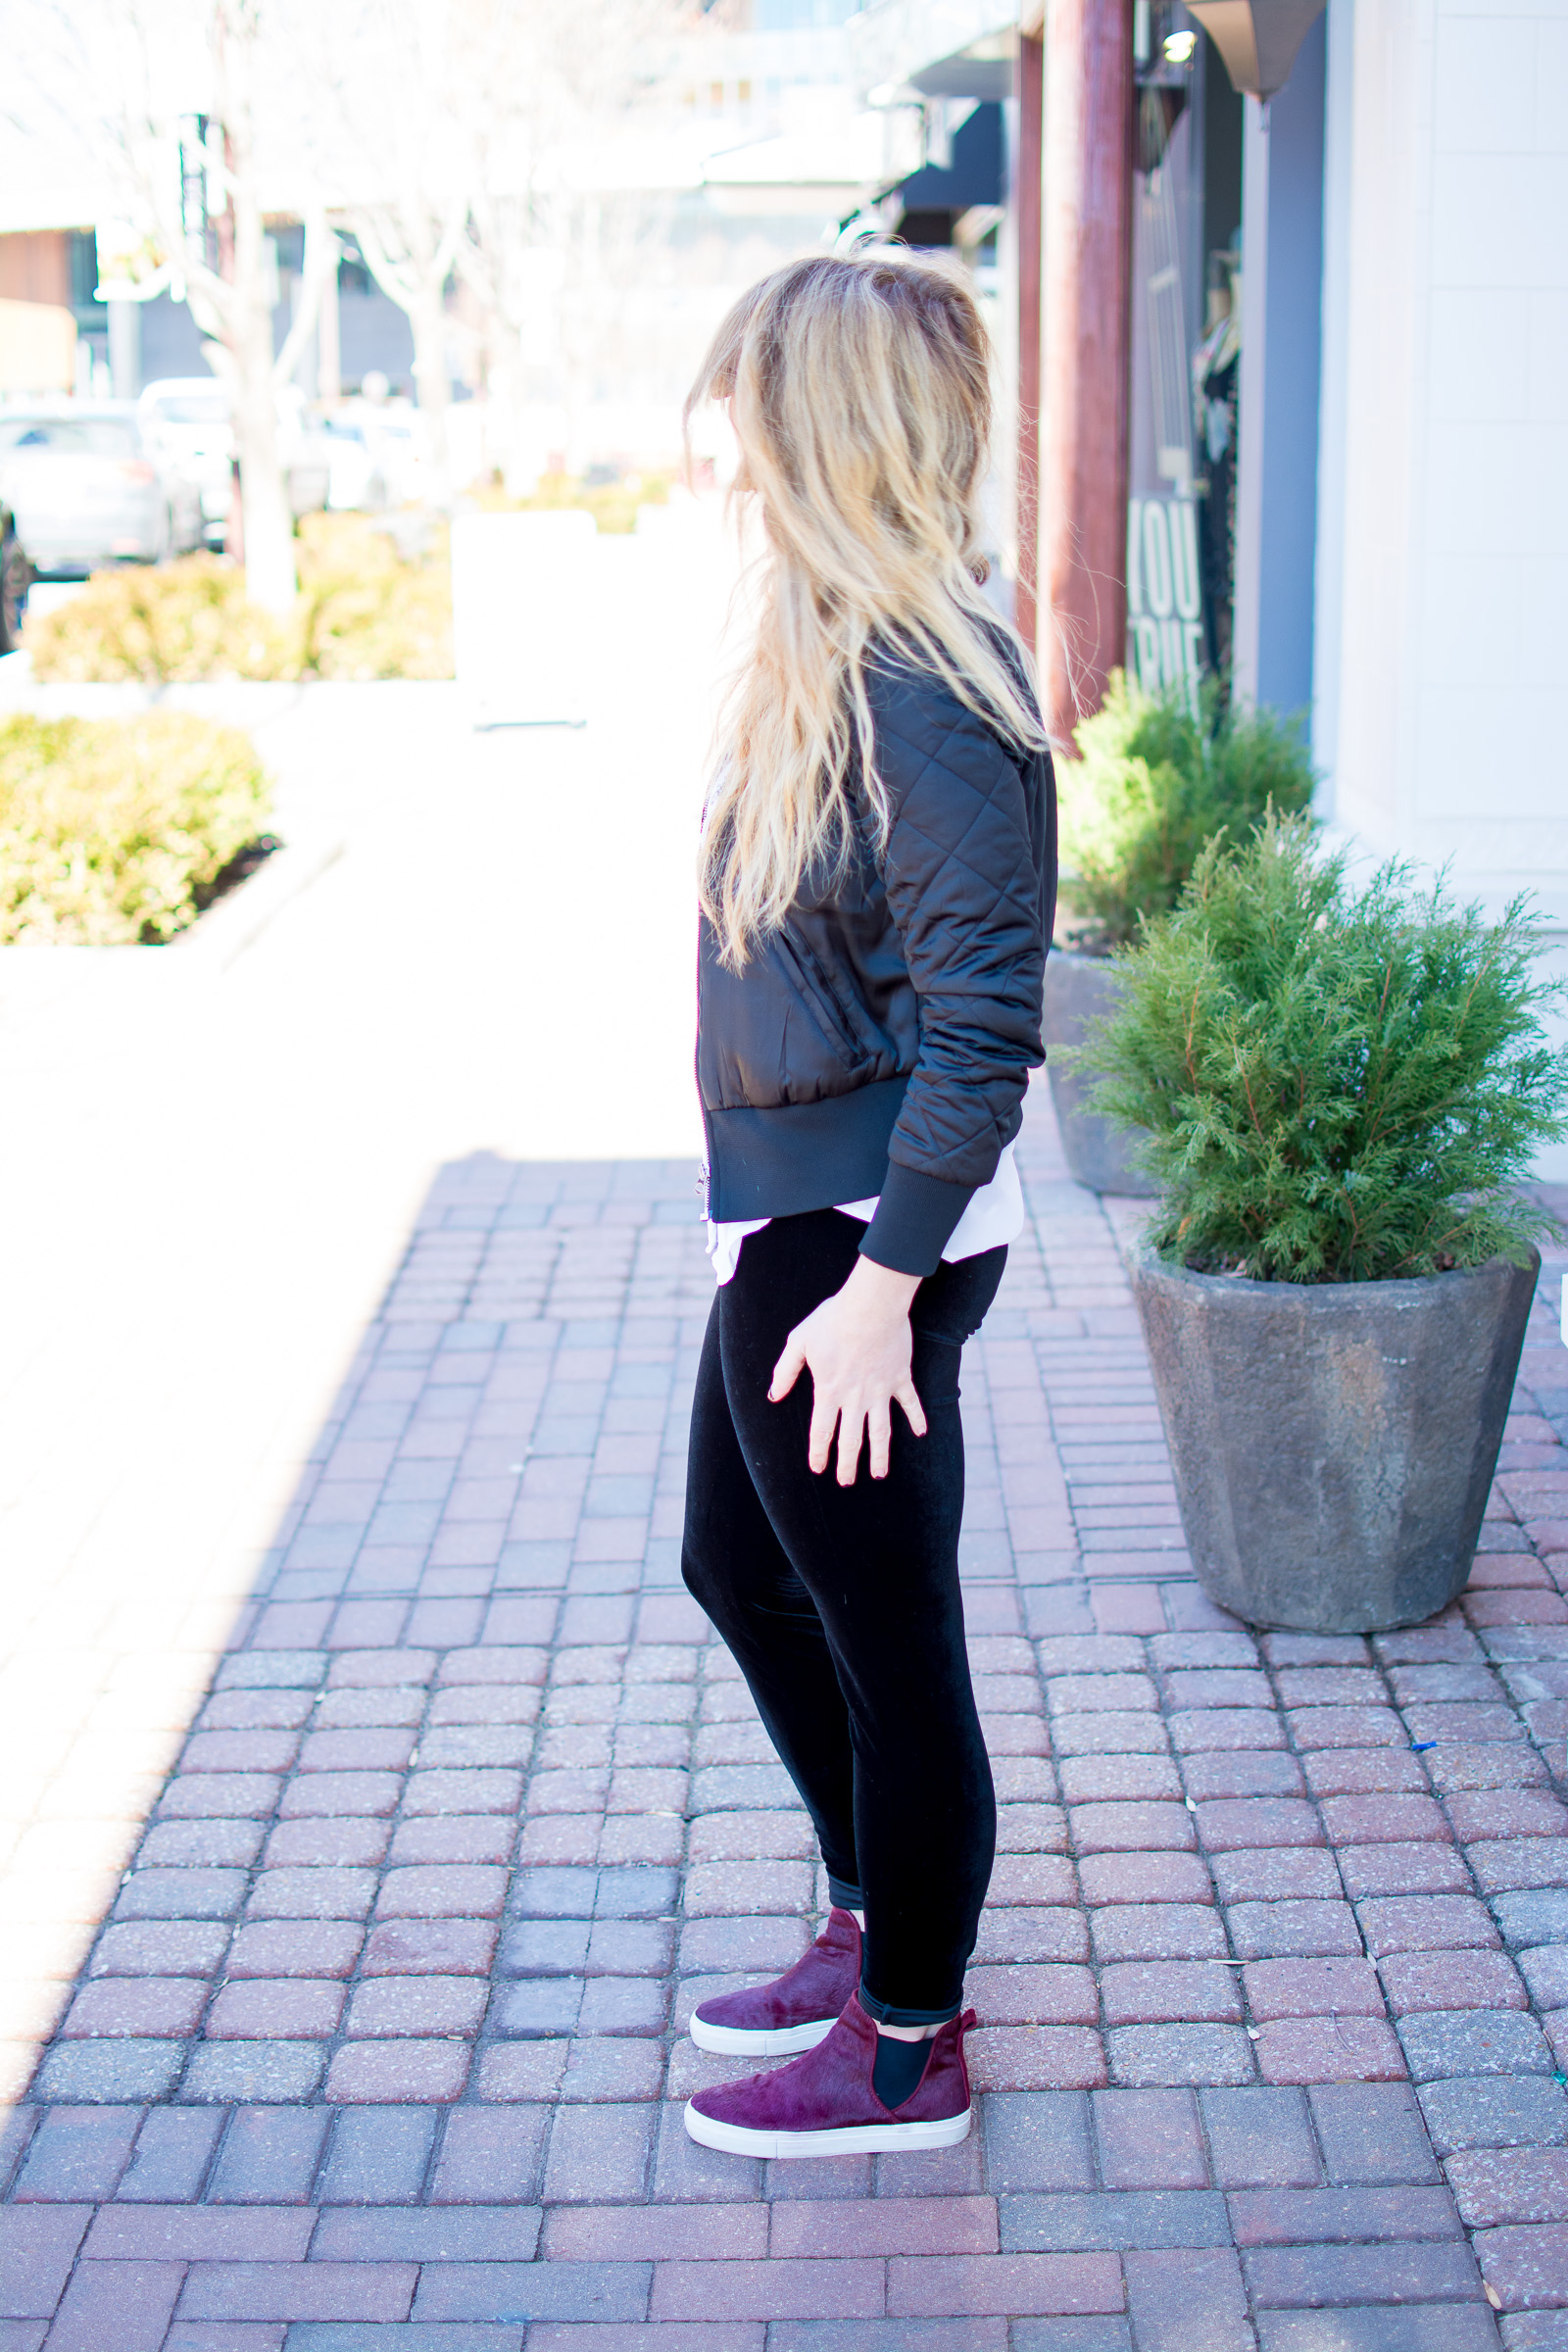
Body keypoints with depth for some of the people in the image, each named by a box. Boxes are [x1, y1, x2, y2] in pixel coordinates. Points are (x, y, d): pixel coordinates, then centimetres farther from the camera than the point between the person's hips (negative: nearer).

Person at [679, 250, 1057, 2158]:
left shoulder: (926, 692, -21)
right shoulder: (827, 654, 8)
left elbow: (983, 1018, -23)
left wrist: (881, 1284, -22)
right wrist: (810, 1243, 16)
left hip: (861, 1241, -10)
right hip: (790, 1215, 10)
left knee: (887, 1641, 5)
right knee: (737, 1567, 24)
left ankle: (907, 2052, 25)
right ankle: (875, 1929, 42)